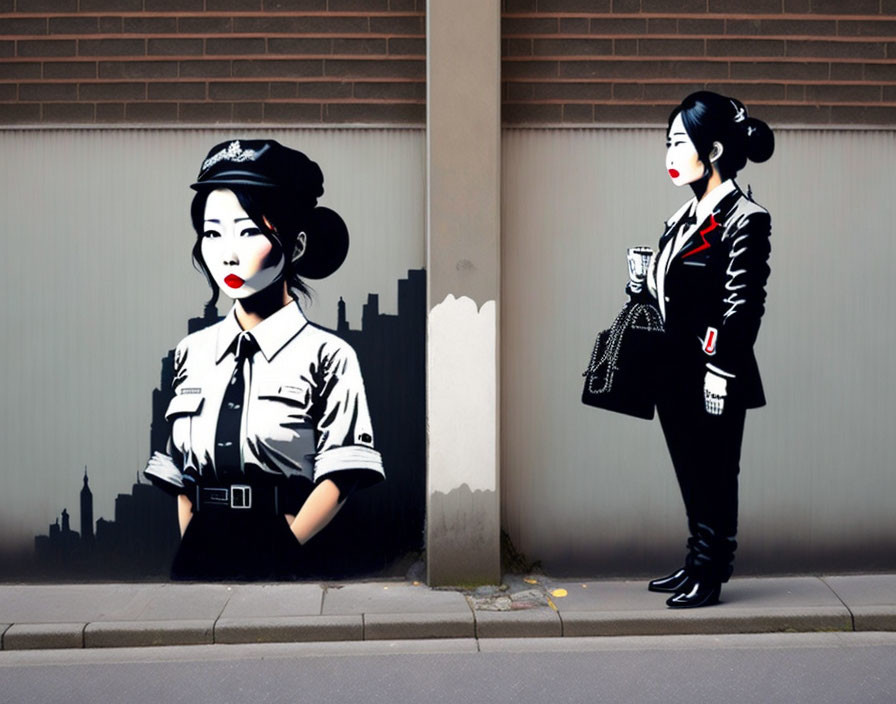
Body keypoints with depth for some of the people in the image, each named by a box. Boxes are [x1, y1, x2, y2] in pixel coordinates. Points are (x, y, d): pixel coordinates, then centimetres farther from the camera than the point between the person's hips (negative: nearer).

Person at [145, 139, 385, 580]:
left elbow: (338, 479, -11)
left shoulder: (327, 356, -7)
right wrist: (190, 549, 1)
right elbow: (180, 475, 9)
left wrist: (280, 552, -17)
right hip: (198, 556, 3)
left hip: (283, 560, -3)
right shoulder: (191, 353, 6)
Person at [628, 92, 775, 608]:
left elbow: (742, 307, -17)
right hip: (677, 372, 9)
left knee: (714, 477, 4)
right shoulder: (688, 215, 13)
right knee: (691, 474, 17)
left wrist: (719, 373, -19)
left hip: (714, 378, -9)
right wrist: (645, 280, 6)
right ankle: (697, 565, 30)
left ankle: (710, 575, 17)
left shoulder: (744, 219, -13)